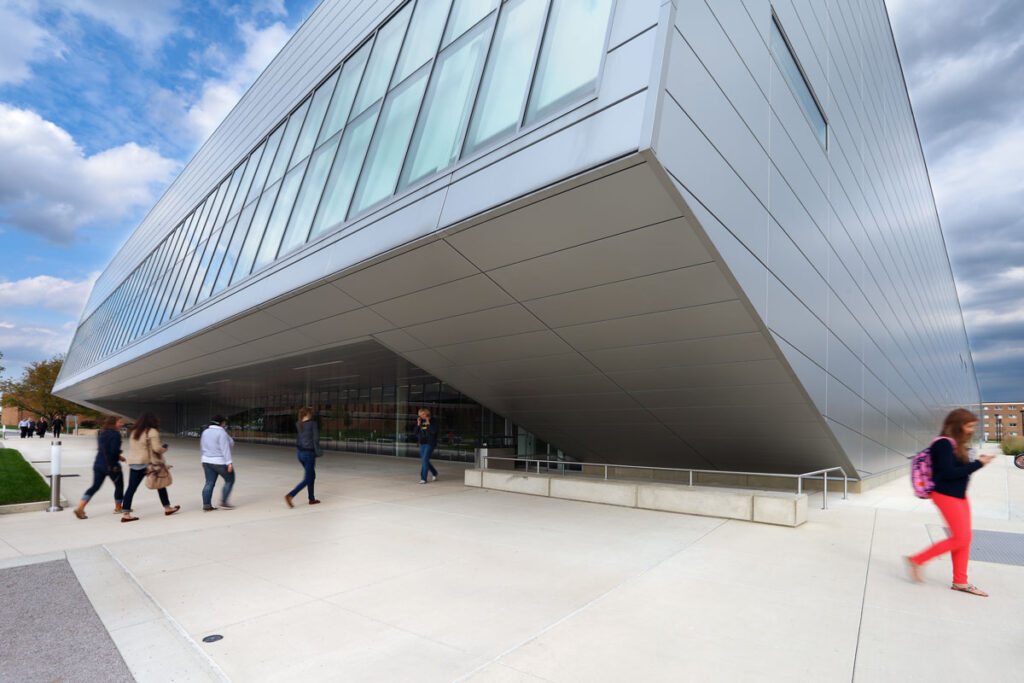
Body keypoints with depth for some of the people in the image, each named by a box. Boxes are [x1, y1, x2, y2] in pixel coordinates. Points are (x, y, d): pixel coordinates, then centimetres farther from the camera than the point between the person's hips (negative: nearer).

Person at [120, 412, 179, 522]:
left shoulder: (134, 432, 13)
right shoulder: (152, 432, -10)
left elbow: (132, 447, 17)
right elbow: (157, 448, -17)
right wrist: (164, 449, 3)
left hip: (133, 463, 6)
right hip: (148, 463, -6)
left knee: (131, 488, 4)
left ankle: (126, 514, 1)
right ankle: (167, 508, 18)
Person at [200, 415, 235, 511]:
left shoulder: (205, 432, 5)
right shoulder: (221, 433, -17)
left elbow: (202, 447, 14)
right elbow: (225, 448, -21)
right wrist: (229, 463, -21)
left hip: (207, 461, 7)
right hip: (221, 462, -7)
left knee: (209, 483, 9)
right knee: (230, 480, 7)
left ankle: (206, 505, 5)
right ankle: (223, 502, 5)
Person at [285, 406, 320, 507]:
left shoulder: (298, 424, 3)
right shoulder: (312, 423, -13)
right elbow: (316, 439, -16)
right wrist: (318, 453, -6)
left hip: (300, 453, 7)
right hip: (309, 453, -7)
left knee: (312, 476, 19)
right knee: (307, 479, -1)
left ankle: (312, 499, 24)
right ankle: (290, 495, -13)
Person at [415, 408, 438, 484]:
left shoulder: (433, 421, -6)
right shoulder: (420, 422, 7)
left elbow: (434, 431, -19)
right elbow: (416, 432, 4)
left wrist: (428, 423, -20)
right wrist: (418, 424, -8)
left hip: (430, 443, -6)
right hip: (422, 443, 6)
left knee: (425, 460, -13)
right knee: (423, 460, 11)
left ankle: (423, 478, -6)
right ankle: (434, 473, 32)